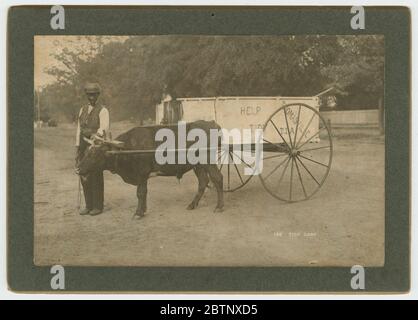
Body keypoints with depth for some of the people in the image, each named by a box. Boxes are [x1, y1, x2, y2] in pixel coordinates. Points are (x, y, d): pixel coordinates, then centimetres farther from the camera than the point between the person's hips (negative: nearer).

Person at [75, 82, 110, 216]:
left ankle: (98, 206, 7)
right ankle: (89, 206, 16)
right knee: (84, 176, 7)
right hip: (84, 146, 6)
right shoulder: (83, 110, 14)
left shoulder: (102, 111, -5)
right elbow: (79, 130, 15)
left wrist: (97, 135, -40)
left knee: (96, 177, -3)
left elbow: (104, 128, -19)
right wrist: (77, 149, 11)